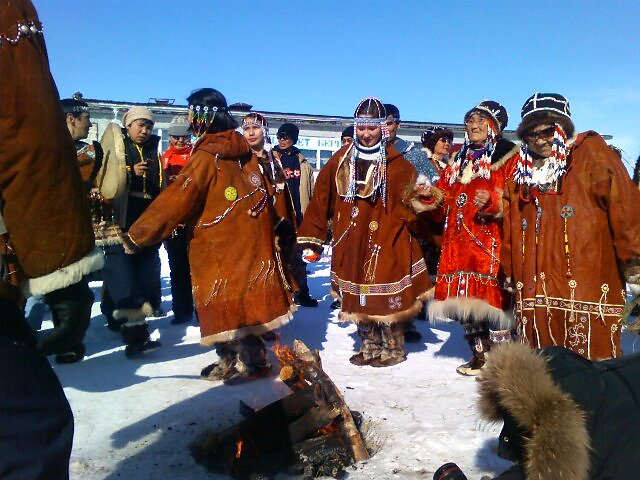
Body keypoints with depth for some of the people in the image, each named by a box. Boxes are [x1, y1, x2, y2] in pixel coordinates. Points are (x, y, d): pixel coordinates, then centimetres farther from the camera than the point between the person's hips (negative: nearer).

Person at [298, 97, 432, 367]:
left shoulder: (396, 163, -4)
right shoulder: (341, 159, 6)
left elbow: (410, 197, -5)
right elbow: (322, 197, 5)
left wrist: (404, 222, -20)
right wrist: (312, 234, 3)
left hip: (385, 240, -4)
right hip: (350, 241, 4)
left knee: (385, 296, -1)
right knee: (357, 297, 11)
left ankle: (392, 348, 19)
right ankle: (369, 347, 27)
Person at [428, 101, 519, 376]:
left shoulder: (509, 156, 1)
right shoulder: (459, 160, 21)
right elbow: (445, 197, 23)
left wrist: (493, 201, -26)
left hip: (492, 239, -6)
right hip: (459, 241, 6)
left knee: (493, 299, -9)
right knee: (464, 300, 7)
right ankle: (480, 355, 21)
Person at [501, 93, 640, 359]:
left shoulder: (591, 153, 3)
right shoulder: (521, 173, 19)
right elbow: (510, 228, 21)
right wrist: (510, 272, 19)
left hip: (587, 285, -5)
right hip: (535, 290, 5)